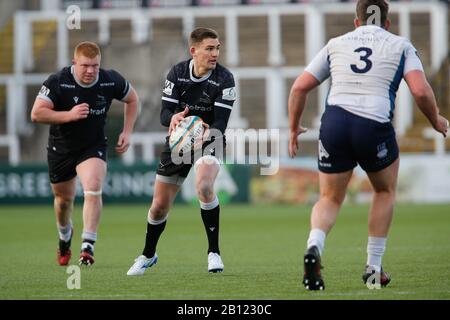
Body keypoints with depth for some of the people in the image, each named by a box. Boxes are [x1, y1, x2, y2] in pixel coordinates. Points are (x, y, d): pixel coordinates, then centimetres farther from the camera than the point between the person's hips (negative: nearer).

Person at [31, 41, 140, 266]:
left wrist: (127, 132, -2)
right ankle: (65, 237, 47)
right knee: (64, 198, 15)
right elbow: (36, 114, -24)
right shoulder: (57, 82, -20)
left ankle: (88, 245, -26)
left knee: (93, 189, -25)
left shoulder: (111, 81, -13)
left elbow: (132, 99, 7)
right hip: (61, 147, 0)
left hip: (93, 146, 0)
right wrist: (69, 115, -34)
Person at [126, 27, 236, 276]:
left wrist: (208, 132, -44)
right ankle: (148, 255, 37)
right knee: (160, 206, 8)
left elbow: (221, 122, -21)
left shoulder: (224, 79, -16)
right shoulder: (177, 73, -8)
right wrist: (173, 118, -36)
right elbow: (164, 113, -11)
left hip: (208, 141, -3)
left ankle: (213, 252, -19)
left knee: (204, 187, -34)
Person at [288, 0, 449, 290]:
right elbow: (421, 91, -1)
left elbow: (300, 87, 16)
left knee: (330, 199, 17)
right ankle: (374, 269, 22)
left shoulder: (336, 44, 21)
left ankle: (314, 246, -14)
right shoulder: (401, 46, 14)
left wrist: (294, 128, 28)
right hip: (375, 125, -2)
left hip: (334, 122, 2)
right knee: (386, 191, 25)